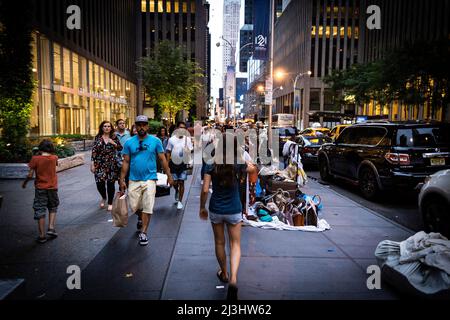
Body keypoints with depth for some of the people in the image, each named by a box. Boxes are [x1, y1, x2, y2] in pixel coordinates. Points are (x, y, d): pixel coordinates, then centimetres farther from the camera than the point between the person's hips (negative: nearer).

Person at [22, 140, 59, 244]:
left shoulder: (35, 159, -10)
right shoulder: (54, 158, -4)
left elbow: (30, 175, -9)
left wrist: (24, 183, 8)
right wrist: (49, 153, 11)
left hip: (40, 188, -1)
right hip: (52, 188, 2)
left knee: (40, 211, 5)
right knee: (53, 208, 21)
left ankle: (42, 236, 7)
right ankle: (51, 228, 7)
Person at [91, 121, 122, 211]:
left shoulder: (114, 137, 5)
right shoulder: (98, 137, 4)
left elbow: (120, 148, 6)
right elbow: (94, 151, 2)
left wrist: (114, 143, -12)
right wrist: (92, 163, -2)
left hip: (112, 164, 0)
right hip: (100, 164, 0)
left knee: (110, 183, 2)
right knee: (99, 183, -6)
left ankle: (110, 203, 19)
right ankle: (104, 198, 26)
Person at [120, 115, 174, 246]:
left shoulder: (155, 141, -1)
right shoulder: (129, 143, 3)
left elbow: (162, 159, 2)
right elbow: (126, 162, 5)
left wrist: (169, 175, 0)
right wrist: (122, 180, 3)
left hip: (150, 179, -2)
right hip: (134, 180, 2)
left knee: (147, 208, -3)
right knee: (134, 207, 10)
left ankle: (143, 233, 10)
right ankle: (140, 218, 44)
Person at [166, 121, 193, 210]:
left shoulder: (187, 139, -2)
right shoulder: (172, 139, -2)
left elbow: (190, 151, -2)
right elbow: (168, 152, 2)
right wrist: (167, 164, -4)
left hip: (183, 163, -1)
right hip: (173, 163, 1)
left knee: (181, 182, 0)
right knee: (174, 182, 8)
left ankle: (180, 201, 12)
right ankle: (177, 191, 43)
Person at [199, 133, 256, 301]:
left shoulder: (212, 165, -11)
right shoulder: (239, 164, -10)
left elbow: (205, 190, -13)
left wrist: (202, 208, 1)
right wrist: (241, 153, 13)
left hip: (215, 210, 1)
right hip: (234, 210, 0)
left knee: (219, 243, 20)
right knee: (235, 244, 12)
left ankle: (224, 273, 37)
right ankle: (233, 278, -5)